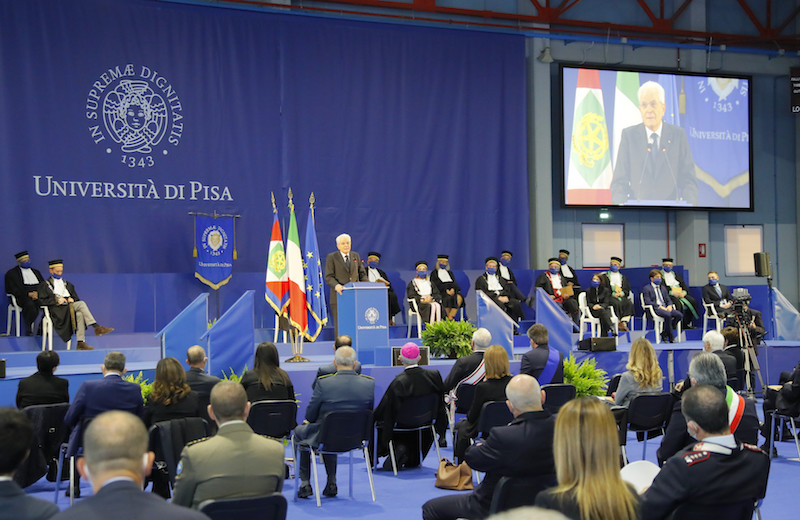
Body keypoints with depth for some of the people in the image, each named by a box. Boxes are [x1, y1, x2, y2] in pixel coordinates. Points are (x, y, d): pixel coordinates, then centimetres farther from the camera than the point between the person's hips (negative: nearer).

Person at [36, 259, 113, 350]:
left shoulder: (68, 284, 30)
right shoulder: (45, 285, 16)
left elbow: (76, 298, 22)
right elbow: (41, 301, 1)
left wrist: (72, 299, -2)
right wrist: (57, 300, -11)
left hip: (69, 306, 4)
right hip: (56, 310, -4)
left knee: (79, 314, -33)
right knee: (82, 304, -29)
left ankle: (81, 343, -39)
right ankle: (97, 327, -37)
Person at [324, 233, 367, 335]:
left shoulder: (356, 256, 15)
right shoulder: (331, 257, 2)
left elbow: (362, 274, 18)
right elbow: (328, 277, -4)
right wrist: (336, 286, -23)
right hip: (339, 296, -3)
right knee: (340, 325, -4)